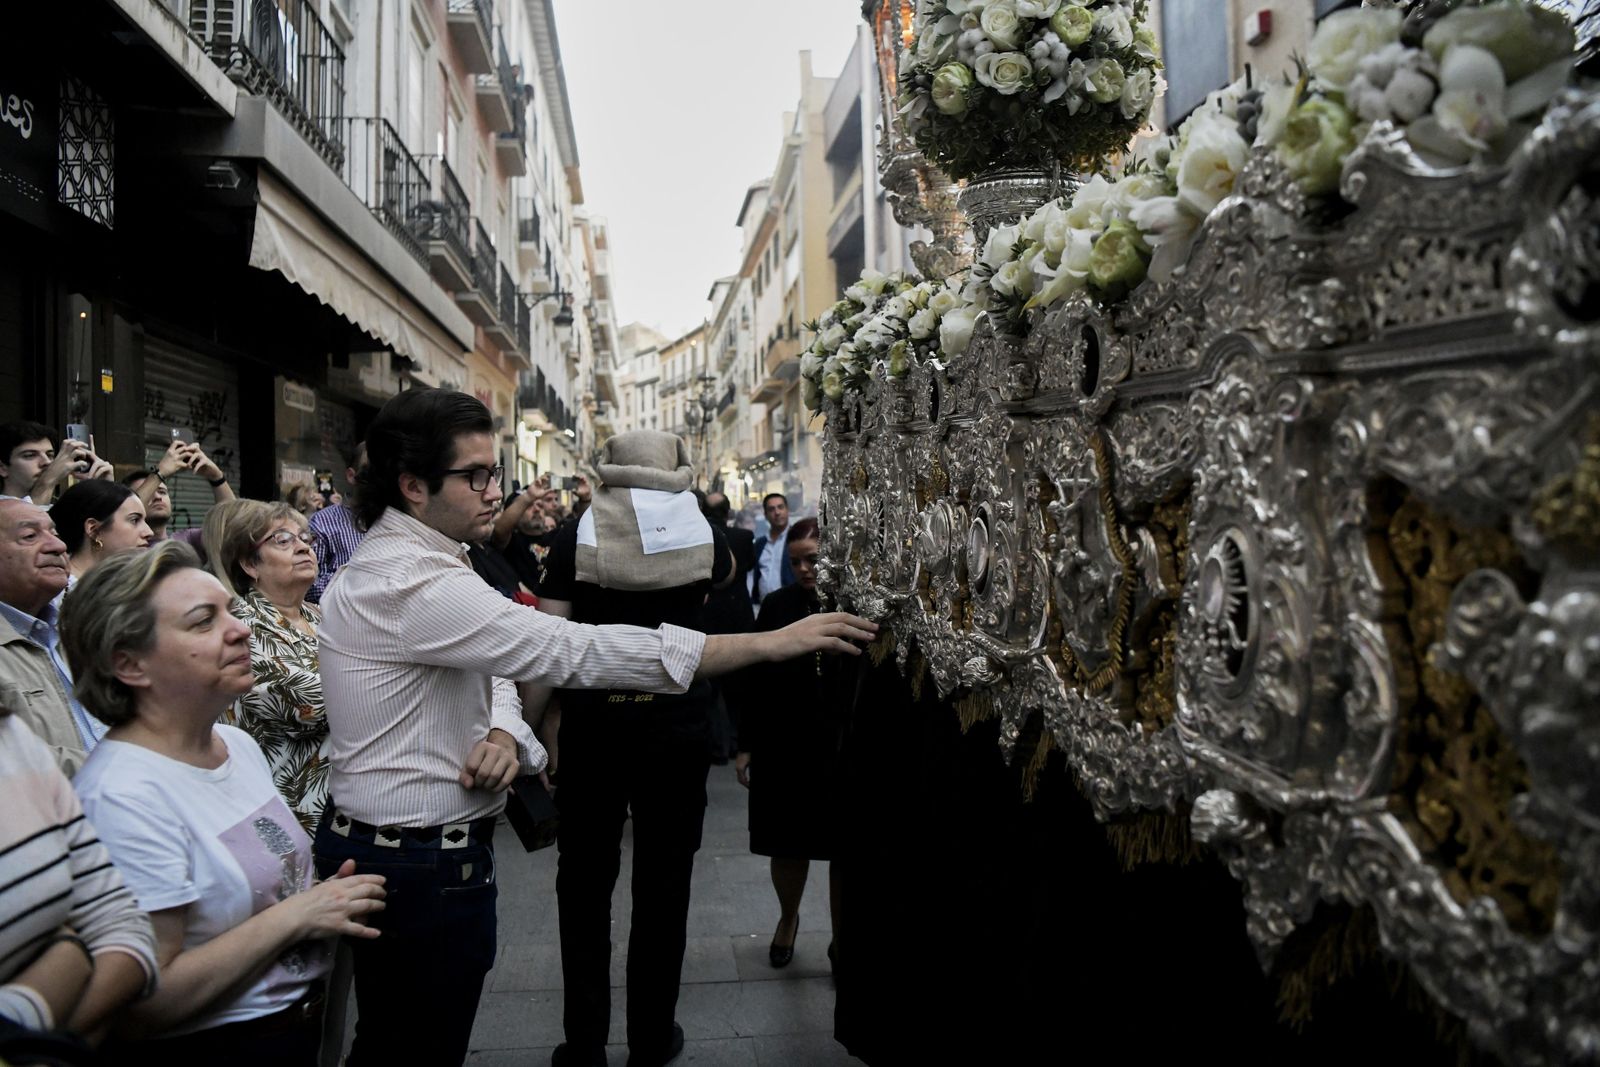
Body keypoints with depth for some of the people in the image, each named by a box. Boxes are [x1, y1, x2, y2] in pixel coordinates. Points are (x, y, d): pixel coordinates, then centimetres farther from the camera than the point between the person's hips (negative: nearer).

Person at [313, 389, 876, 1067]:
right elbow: (571, 651, -31)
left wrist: (504, 731, -16)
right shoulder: (413, 582, -25)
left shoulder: (390, 563, 9)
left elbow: (493, 663, 10)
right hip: (424, 865, -10)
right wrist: (772, 643, -29)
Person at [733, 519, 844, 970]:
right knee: (788, 845, 16)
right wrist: (746, 744, 3)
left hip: (845, 750, -2)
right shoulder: (777, 605, -2)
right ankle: (788, 919, 43)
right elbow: (753, 680, 3)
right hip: (783, 747, 2)